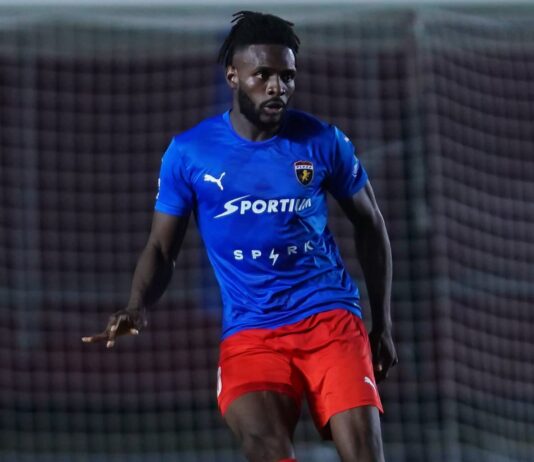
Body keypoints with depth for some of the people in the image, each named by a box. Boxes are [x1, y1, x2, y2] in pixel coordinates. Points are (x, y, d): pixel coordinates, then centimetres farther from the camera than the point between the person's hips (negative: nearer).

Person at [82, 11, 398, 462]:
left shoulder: (322, 141, 3)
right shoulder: (189, 152, 1)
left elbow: (370, 226, 16)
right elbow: (162, 248, 7)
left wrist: (383, 323, 14)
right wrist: (137, 308, -14)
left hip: (329, 317, 1)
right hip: (250, 331, -1)